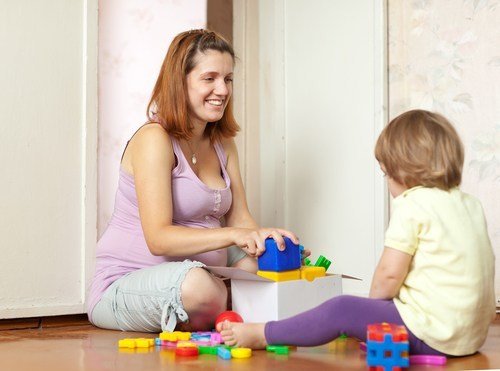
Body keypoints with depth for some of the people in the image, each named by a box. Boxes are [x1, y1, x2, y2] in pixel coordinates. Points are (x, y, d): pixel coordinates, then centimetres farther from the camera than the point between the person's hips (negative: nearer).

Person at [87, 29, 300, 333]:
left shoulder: (223, 143, 12)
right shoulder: (154, 139, -14)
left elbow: (239, 216, 6)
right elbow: (159, 238, -24)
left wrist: (264, 240, -17)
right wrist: (233, 235, -36)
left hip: (197, 273, 8)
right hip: (125, 283, -8)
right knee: (197, 284, -37)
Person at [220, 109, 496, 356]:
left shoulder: (411, 204, -11)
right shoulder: (471, 205, 14)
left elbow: (390, 272, -15)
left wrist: (374, 300, 6)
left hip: (431, 334, -9)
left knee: (341, 310, -5)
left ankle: (262, 335, 1)